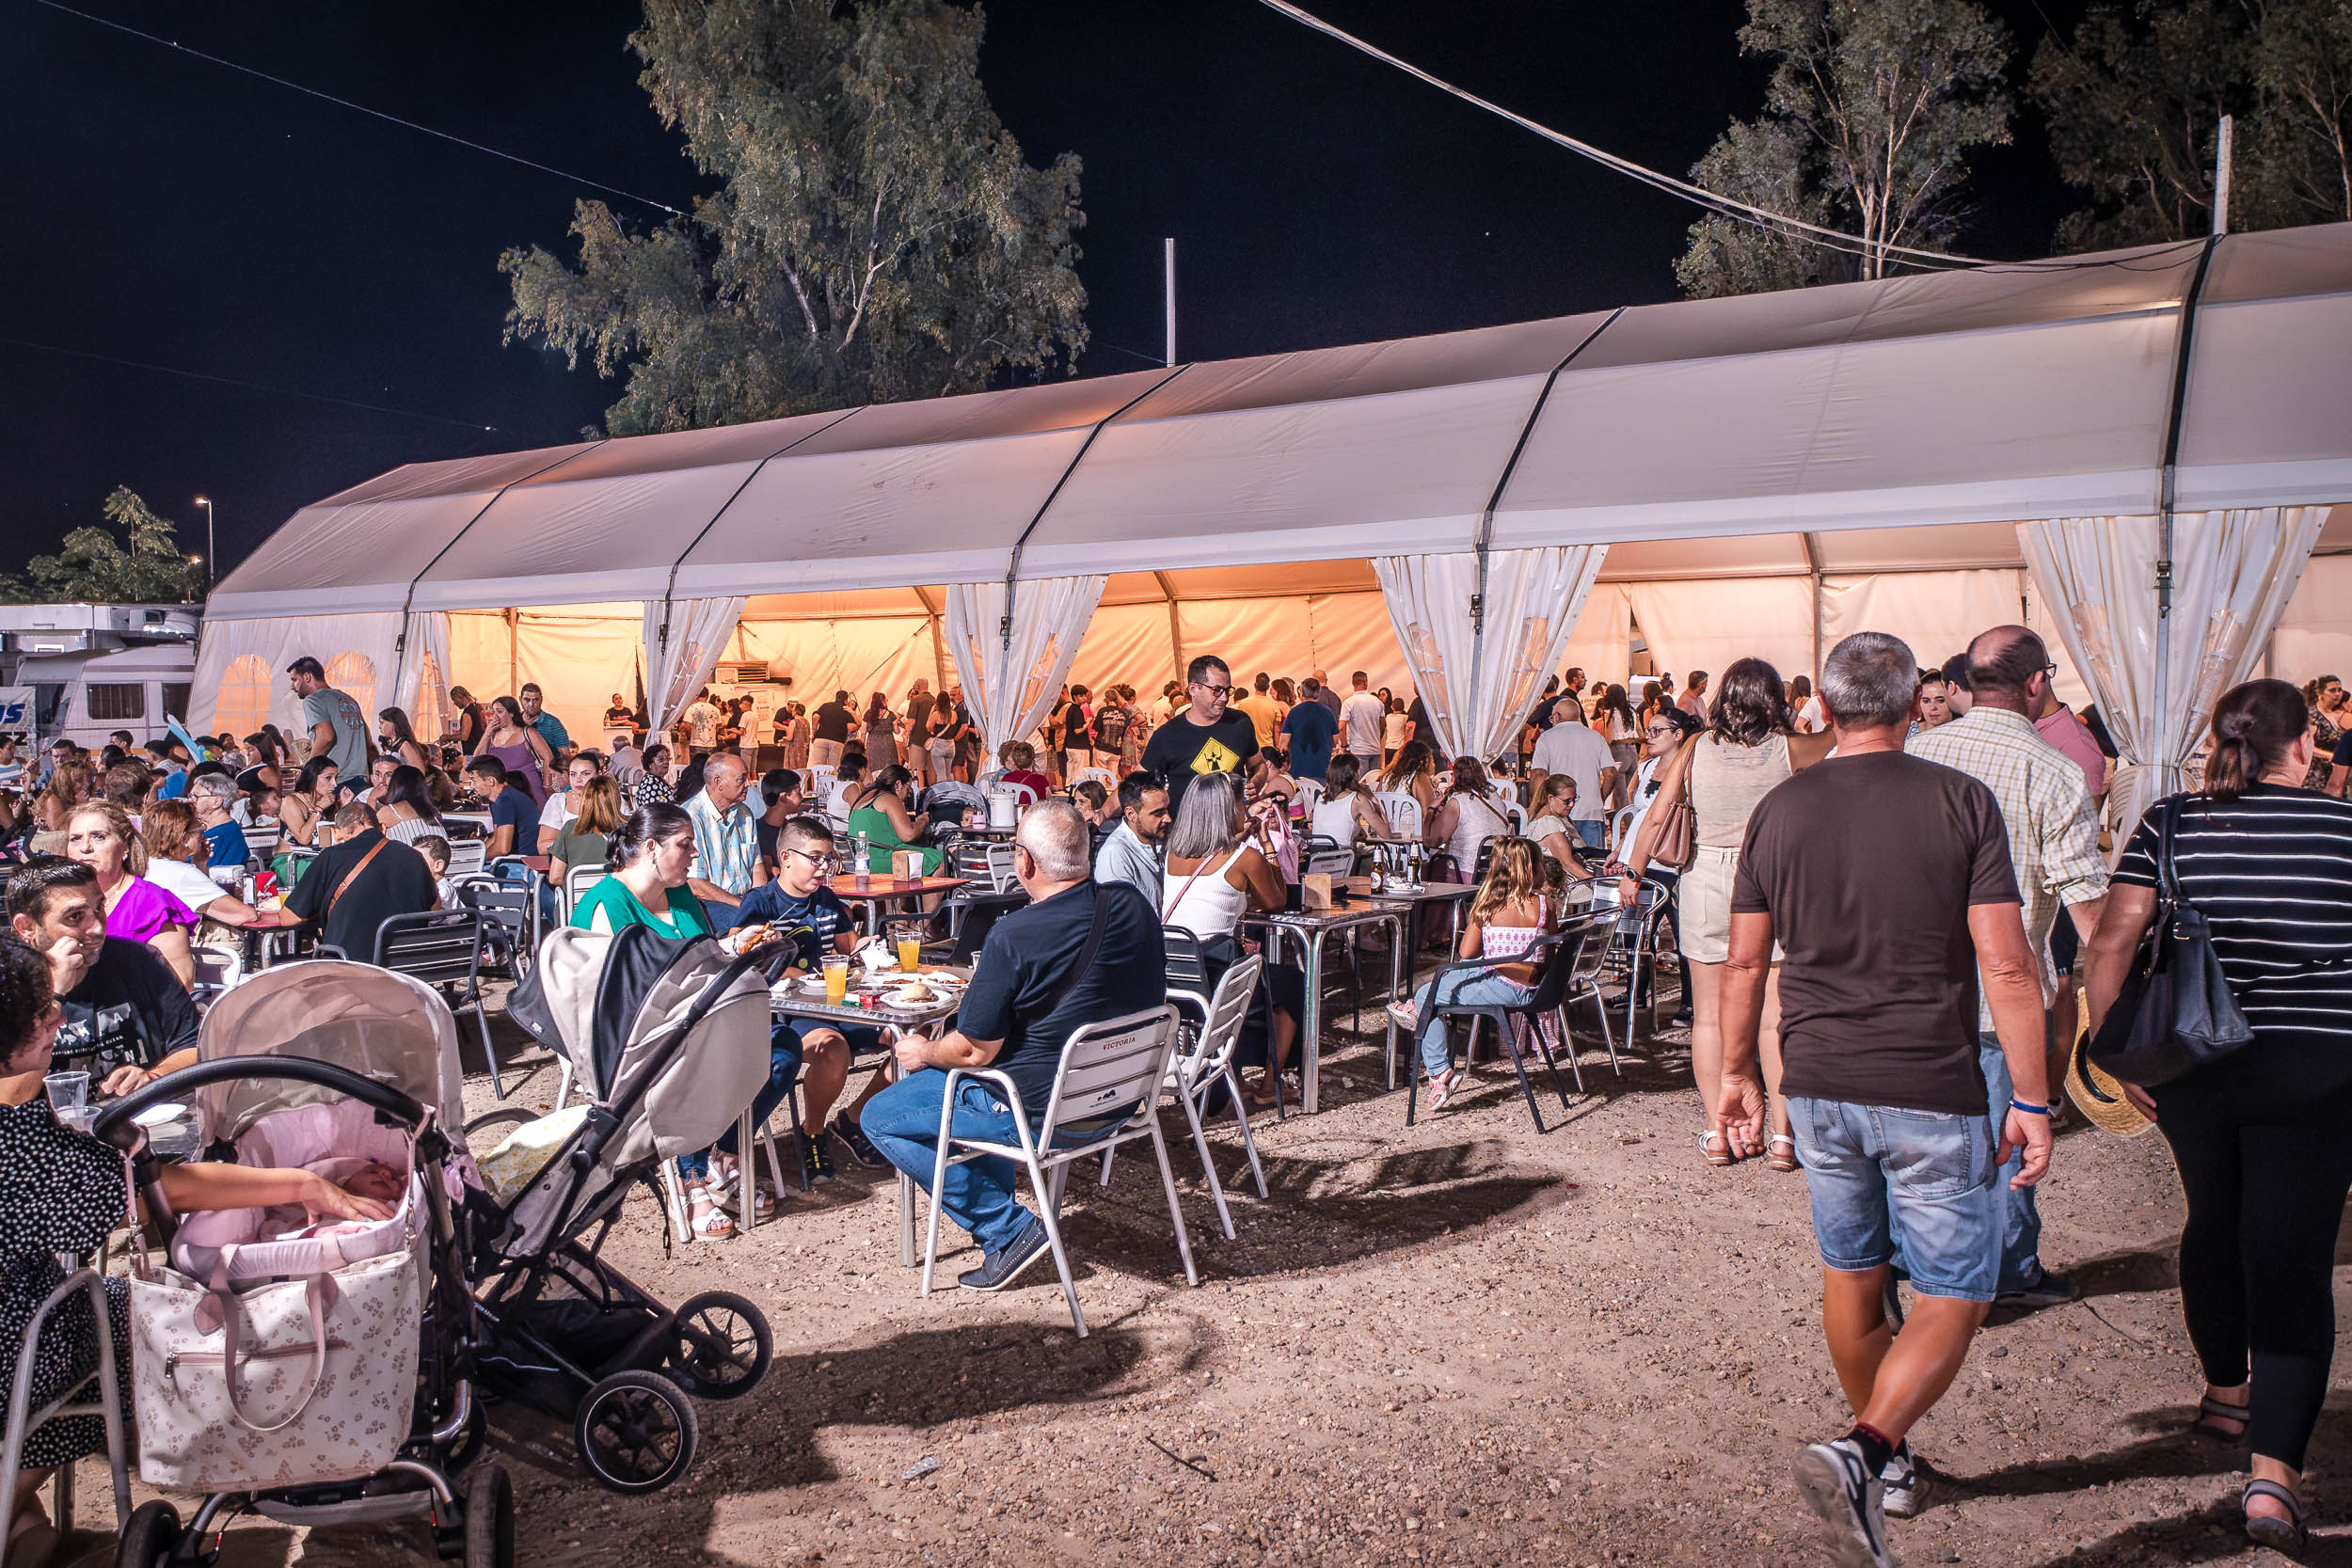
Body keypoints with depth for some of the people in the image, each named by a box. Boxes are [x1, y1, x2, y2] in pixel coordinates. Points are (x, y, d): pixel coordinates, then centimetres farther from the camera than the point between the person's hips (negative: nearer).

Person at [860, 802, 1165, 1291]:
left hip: (1045, 1111, -8)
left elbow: (976, 1051, -19)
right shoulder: (1134, 906, -4)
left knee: (879, 1118, 6)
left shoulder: (1014, 937, -26)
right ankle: (998, 1207, 30)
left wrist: (923, 1053, 4)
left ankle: (1009, 1229, 1)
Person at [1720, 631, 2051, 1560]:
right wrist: (2031, 1101, -6)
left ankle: (1888, 1456, 37)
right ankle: (1863, 1451, -14)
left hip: (1820, 1087, 4)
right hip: (1932, 1095, -4)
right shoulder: (1961, 803, -8)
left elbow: (1744, 961, 4)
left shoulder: (1780, 811, 1)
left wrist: (1737, 1072, 15)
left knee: (1851, 1276, 20)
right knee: (1953, 1299, 6)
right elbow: (2006, 967, -12)